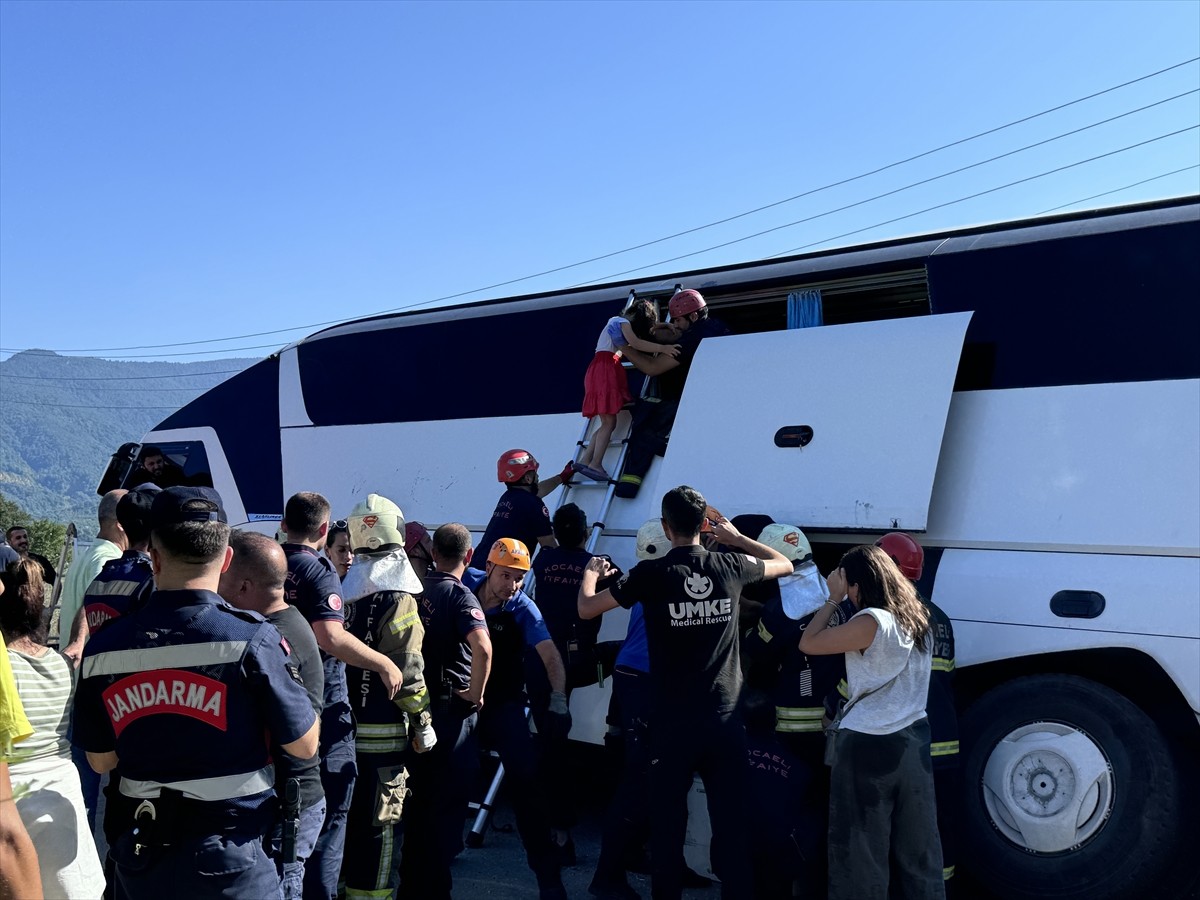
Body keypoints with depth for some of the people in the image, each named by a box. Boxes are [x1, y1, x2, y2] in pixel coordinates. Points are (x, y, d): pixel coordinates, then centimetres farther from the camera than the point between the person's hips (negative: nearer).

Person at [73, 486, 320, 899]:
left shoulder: (102, 649, -7)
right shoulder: (251, 640, -19)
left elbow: (100, 760, 5)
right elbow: (304, 745, -9)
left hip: (142, 862, 3)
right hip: (232, 860, -3)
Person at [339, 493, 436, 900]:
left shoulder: (344, 596, 7)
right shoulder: (398, 600, -15)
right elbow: (407, 672, -16)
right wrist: (422, 724, -7)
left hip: (343, 725, 7)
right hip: (382, 732, -7)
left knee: (345, 812, 18)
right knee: (378, 821, 3)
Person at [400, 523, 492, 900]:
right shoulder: (460, 595, -15)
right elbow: (482, 646, -32)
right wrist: (475, 695, -19)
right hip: (452, 709, -7)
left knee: (418, 798, 18)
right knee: (448, 804, 4)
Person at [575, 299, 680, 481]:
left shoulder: (616, 321, 26)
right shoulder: (623, 322, -3)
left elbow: (627, 346, 18)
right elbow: (635, 342, -19)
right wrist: (661, 348, -25)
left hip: (605, 370, 9)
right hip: (605, 370, -9)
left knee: (607, 422, 5)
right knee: (609, 422, -13)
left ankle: (585, 460, -1)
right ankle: (595, 464, -18)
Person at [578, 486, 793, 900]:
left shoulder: (651, 573, -8)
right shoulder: (731, 566, -1)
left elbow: (587, 608, 2)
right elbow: (784, 564, 20)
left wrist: (591, 572, 22)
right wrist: (736, 537, 30)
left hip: (672, 723, -2)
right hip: (724, 719, 2)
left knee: (668, 828, 9)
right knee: (731, 828, 6)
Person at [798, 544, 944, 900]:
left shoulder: (872, 621, -18)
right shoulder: (917, 616, 7)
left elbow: (808, 644, -13)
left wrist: (833, 599, -4)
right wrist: (839, 601, 13)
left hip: (868, 745, -8)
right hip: (913, 738, 8)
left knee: (861, 850, 4)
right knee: (918, 845, 15)